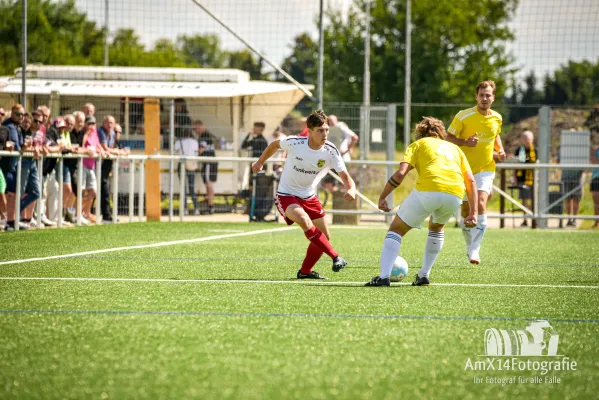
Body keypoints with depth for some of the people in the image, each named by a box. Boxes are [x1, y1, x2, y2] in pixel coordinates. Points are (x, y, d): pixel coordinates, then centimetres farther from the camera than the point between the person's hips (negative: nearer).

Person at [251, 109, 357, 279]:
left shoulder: (330, 152, -15)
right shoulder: (294, 143, -21)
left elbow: (345, 176, -17)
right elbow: (275, 145, 2)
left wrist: (351, 190, -39)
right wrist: (260, 162, 13)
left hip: (309, 197, 5)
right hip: (286, 196, -5)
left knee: (324, 237, 6)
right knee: (304, 220, -33)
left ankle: (305, 271, 27)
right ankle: (336, 258, -33)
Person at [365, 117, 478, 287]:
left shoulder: (419, 144, 22)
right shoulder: (455, 148, 32)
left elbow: (401, 173, 5)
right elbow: (470, 180, 20)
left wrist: (382, 197, 12)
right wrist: (473, 213, 16)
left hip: (427, 191, -4)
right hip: (455, 195, 4)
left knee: (396, 229, 12)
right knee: (436, 228, 35)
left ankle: (384, 276, -6)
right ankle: (423, 275, 29)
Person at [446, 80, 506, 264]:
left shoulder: (497, 118, 2)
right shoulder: (463, 116, -10)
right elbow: (449, 138, -5)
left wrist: (500, 150, 3)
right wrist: (465, 142, -23)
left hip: (485, 169, 1)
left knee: (480, 205, -19)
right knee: (466, 210, 6)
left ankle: (475, 250, -19)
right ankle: (470, 245, 29)